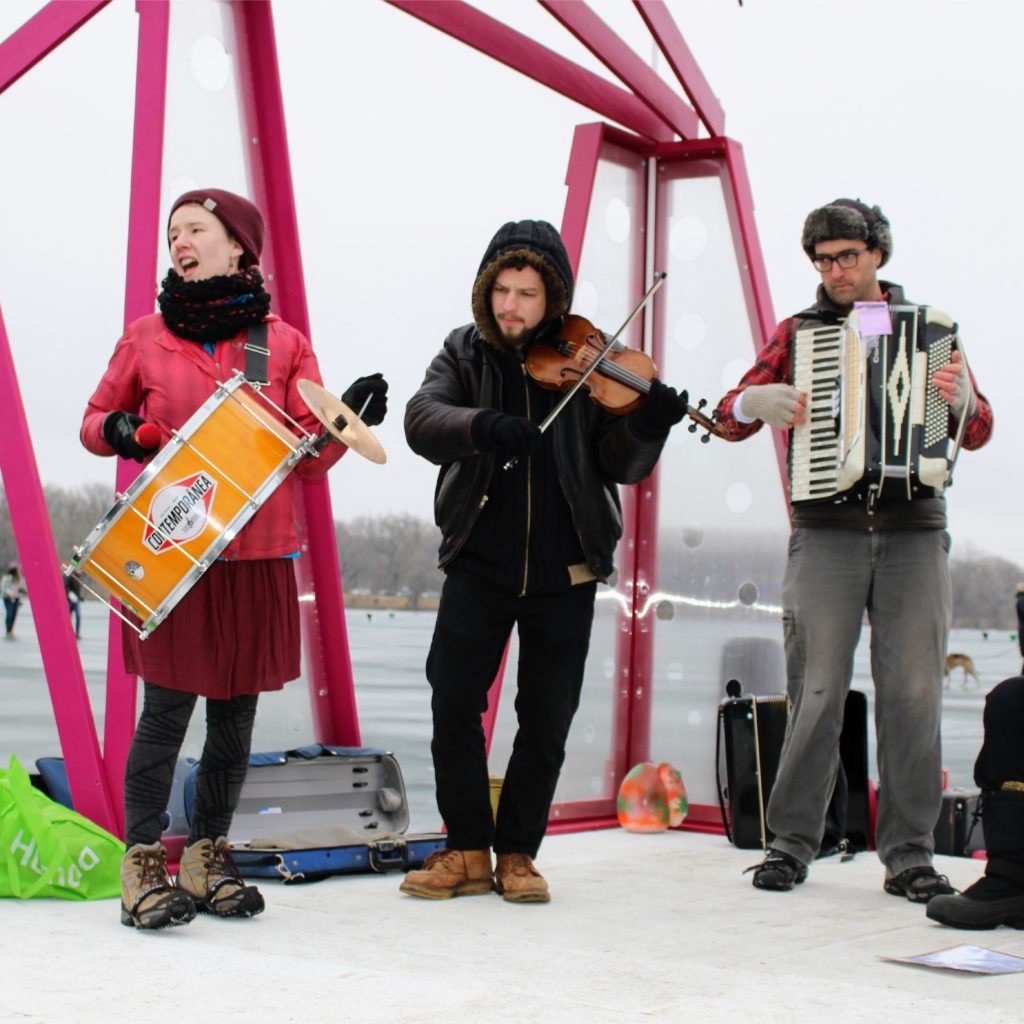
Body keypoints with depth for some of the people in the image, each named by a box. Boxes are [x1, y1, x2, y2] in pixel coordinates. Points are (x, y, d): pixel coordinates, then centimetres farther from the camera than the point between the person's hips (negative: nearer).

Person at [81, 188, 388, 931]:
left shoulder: (285, 344, 6)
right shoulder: (146, 338, 6)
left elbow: (310, 453, 5)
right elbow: (95, 419, 16)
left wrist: (348, 420, -14)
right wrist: (119, 432, -6)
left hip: (256, 557, 2)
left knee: (235, 716, 7)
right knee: (167, 710, -4)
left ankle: (208, 856, 22)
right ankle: (144, 865, 7)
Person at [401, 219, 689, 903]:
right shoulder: (465, 353, 3)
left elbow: (623, 467, -5)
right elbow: (422, 421, -15)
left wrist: (647, 425, -27)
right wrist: (482, 426, -34)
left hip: (563, 572, 0)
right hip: (479, 563, 1)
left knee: (547, 720, 4)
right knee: (453, 700, -6)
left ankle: (517, 852, 19)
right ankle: (468, 851, 9)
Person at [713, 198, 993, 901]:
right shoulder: (798, 333, 12)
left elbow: (979, 432, 10)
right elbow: (729, 419, 11)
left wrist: (961, 399, -12)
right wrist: (757, 402, -12)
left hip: (915, 534, 1)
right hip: (828, 533, -1)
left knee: (913, 695, -1)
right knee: (817, 692, -4)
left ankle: (909, 855, 7)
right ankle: (792, 843, 7)